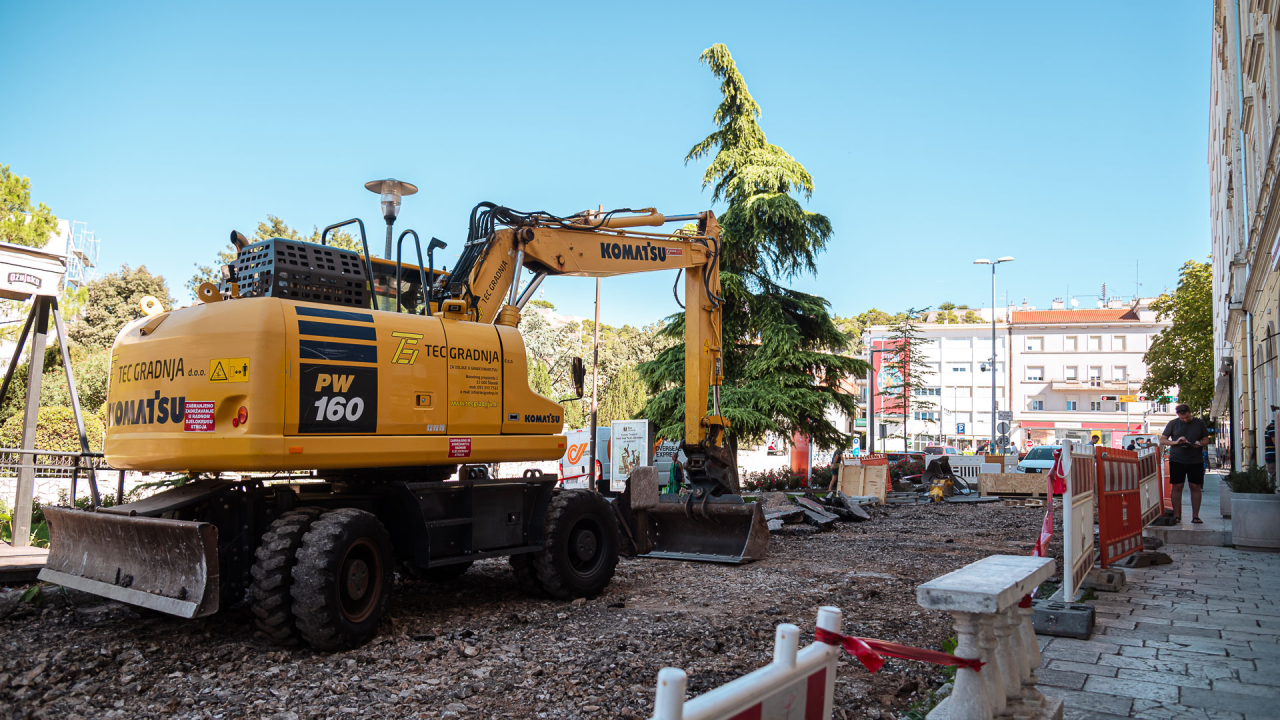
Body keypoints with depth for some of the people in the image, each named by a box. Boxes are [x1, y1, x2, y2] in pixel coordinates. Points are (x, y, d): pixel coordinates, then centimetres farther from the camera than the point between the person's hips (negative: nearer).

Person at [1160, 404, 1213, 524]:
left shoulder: (1199, 423, 7)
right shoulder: (1173, 423, 4)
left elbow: (1206, 439, 11)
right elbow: (1162, 440, 4)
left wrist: (1200, 443, -12)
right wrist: (1175, 442, -13)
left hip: (1195, 460, 1)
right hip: (1177, 460, -1)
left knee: (1196, 487, 1)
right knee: (1177, 487, -1)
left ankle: (1195, 516, 8)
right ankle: (1177, 515, 5)